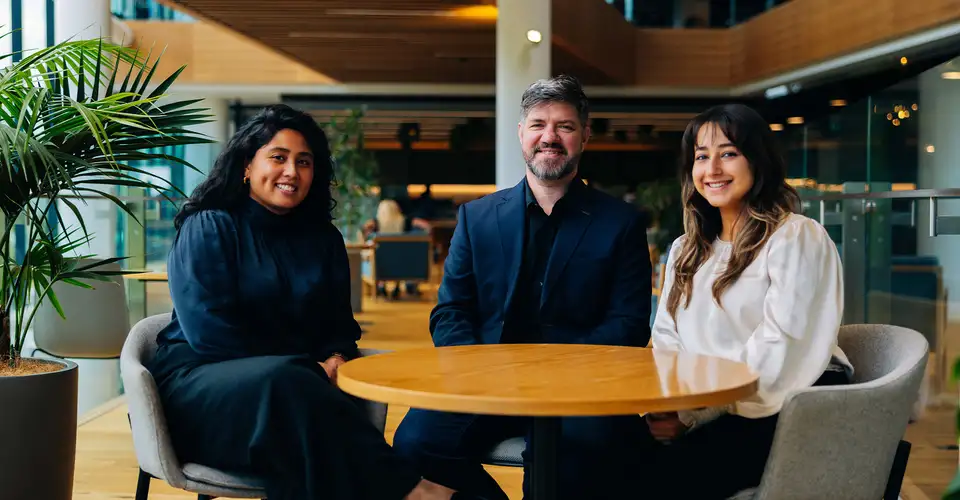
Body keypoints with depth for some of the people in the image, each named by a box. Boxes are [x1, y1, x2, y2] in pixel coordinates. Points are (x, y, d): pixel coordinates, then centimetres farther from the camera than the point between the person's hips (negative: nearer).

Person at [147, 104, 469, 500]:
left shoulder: (323, 239, 14)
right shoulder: (208, 227, -2)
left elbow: (339, 326, 14)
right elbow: (210, 334, -12)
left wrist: (335, 361, -12)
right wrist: (309, 370, -16)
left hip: (293, 382, 4)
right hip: (202, 382, -4)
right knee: (285, 384, -38)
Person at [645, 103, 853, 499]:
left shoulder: (797, 238, -3)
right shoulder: (686, 251, 20)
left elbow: (780, 351, -13)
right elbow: (667, 340, 14)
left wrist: (695, 414, -17)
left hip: (791, 416, -6)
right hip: (704, 411, 6)